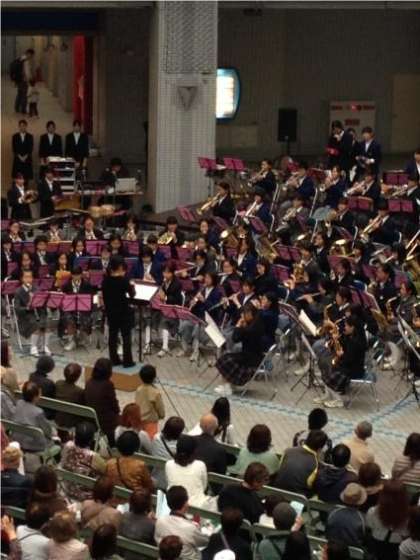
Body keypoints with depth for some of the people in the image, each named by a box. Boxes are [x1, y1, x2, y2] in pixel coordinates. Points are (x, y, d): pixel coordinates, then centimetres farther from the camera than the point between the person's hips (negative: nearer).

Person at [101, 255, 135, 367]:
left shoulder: (106, 280, -1)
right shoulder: (123, 280, -18)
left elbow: (104, 296, 6)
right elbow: (132, 294, -10)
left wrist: (107, 307, 15)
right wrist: (132, 287, 8)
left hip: (110, 311, 5)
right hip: (123, 311, -5)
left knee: (112, 335, 11)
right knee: (126, 336, 3)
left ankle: (114, 360, 15)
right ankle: (127, 361, 4)